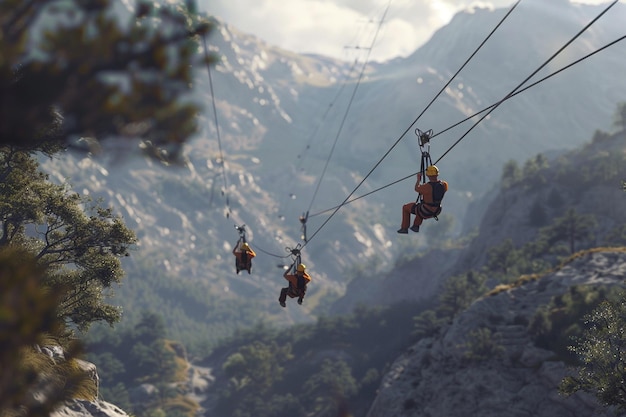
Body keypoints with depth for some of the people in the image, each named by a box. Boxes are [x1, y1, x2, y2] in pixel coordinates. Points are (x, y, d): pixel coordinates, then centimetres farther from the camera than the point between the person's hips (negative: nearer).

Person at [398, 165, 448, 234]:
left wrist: (418, 179, 9)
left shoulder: (427, 187, -30)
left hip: (425, 212, -6)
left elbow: (417, 189, -8)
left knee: (405, 207, 20)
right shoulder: (444, 185, -15)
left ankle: (404, 228, 29)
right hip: (436, 212, 6)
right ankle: (416, 226, 45)